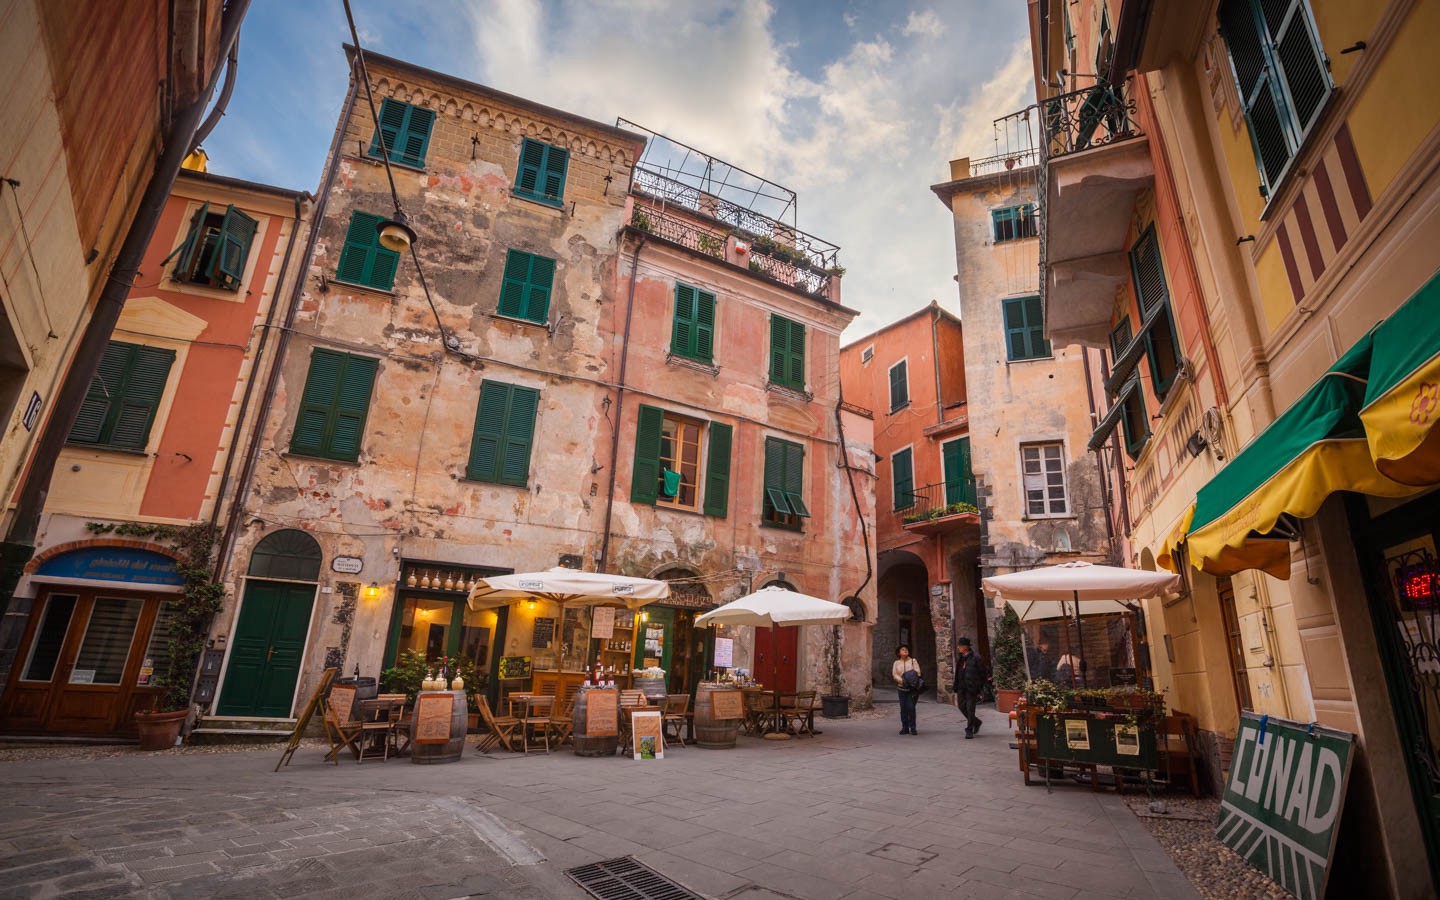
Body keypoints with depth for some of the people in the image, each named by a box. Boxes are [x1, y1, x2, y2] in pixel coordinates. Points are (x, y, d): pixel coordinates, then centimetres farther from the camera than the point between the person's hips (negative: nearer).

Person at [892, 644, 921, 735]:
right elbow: (895, 675, -3)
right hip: (902, 688, 2)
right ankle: (905, 728, 10)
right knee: (903, 708, 1)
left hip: (912, 688, -2)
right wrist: (903, 681, -21)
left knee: (911, 707, -11)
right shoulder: (896, 663, 7)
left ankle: (912, 728, 0)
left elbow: (918, 673, -4)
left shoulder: (913, 661, 2)